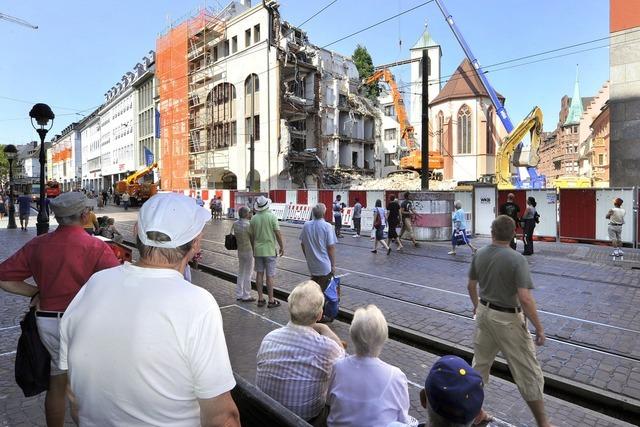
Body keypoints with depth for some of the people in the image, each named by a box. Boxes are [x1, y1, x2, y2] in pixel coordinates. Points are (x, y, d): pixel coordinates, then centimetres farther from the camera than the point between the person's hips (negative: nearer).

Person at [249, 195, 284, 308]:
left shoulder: (254, 218, 0)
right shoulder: (271, 216, -12)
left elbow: (251, 235, 7)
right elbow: (278, 233, -12)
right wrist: (282, 247, 0)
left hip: (258, 250, 4)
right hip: (270, 250, -4)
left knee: (259, 274, 11)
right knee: (269, 276, 2)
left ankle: (260, 299, 18)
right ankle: (271, 301, 10)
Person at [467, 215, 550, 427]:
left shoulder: (479, 254, -3)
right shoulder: (517, 259, -21)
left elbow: (471, 286, 7)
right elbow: (525, 298, -24)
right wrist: (539, 328, -13)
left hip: (484, 313, 6)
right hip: (508, 319, -6)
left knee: (480, 363, 20)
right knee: (528, 372, 11)